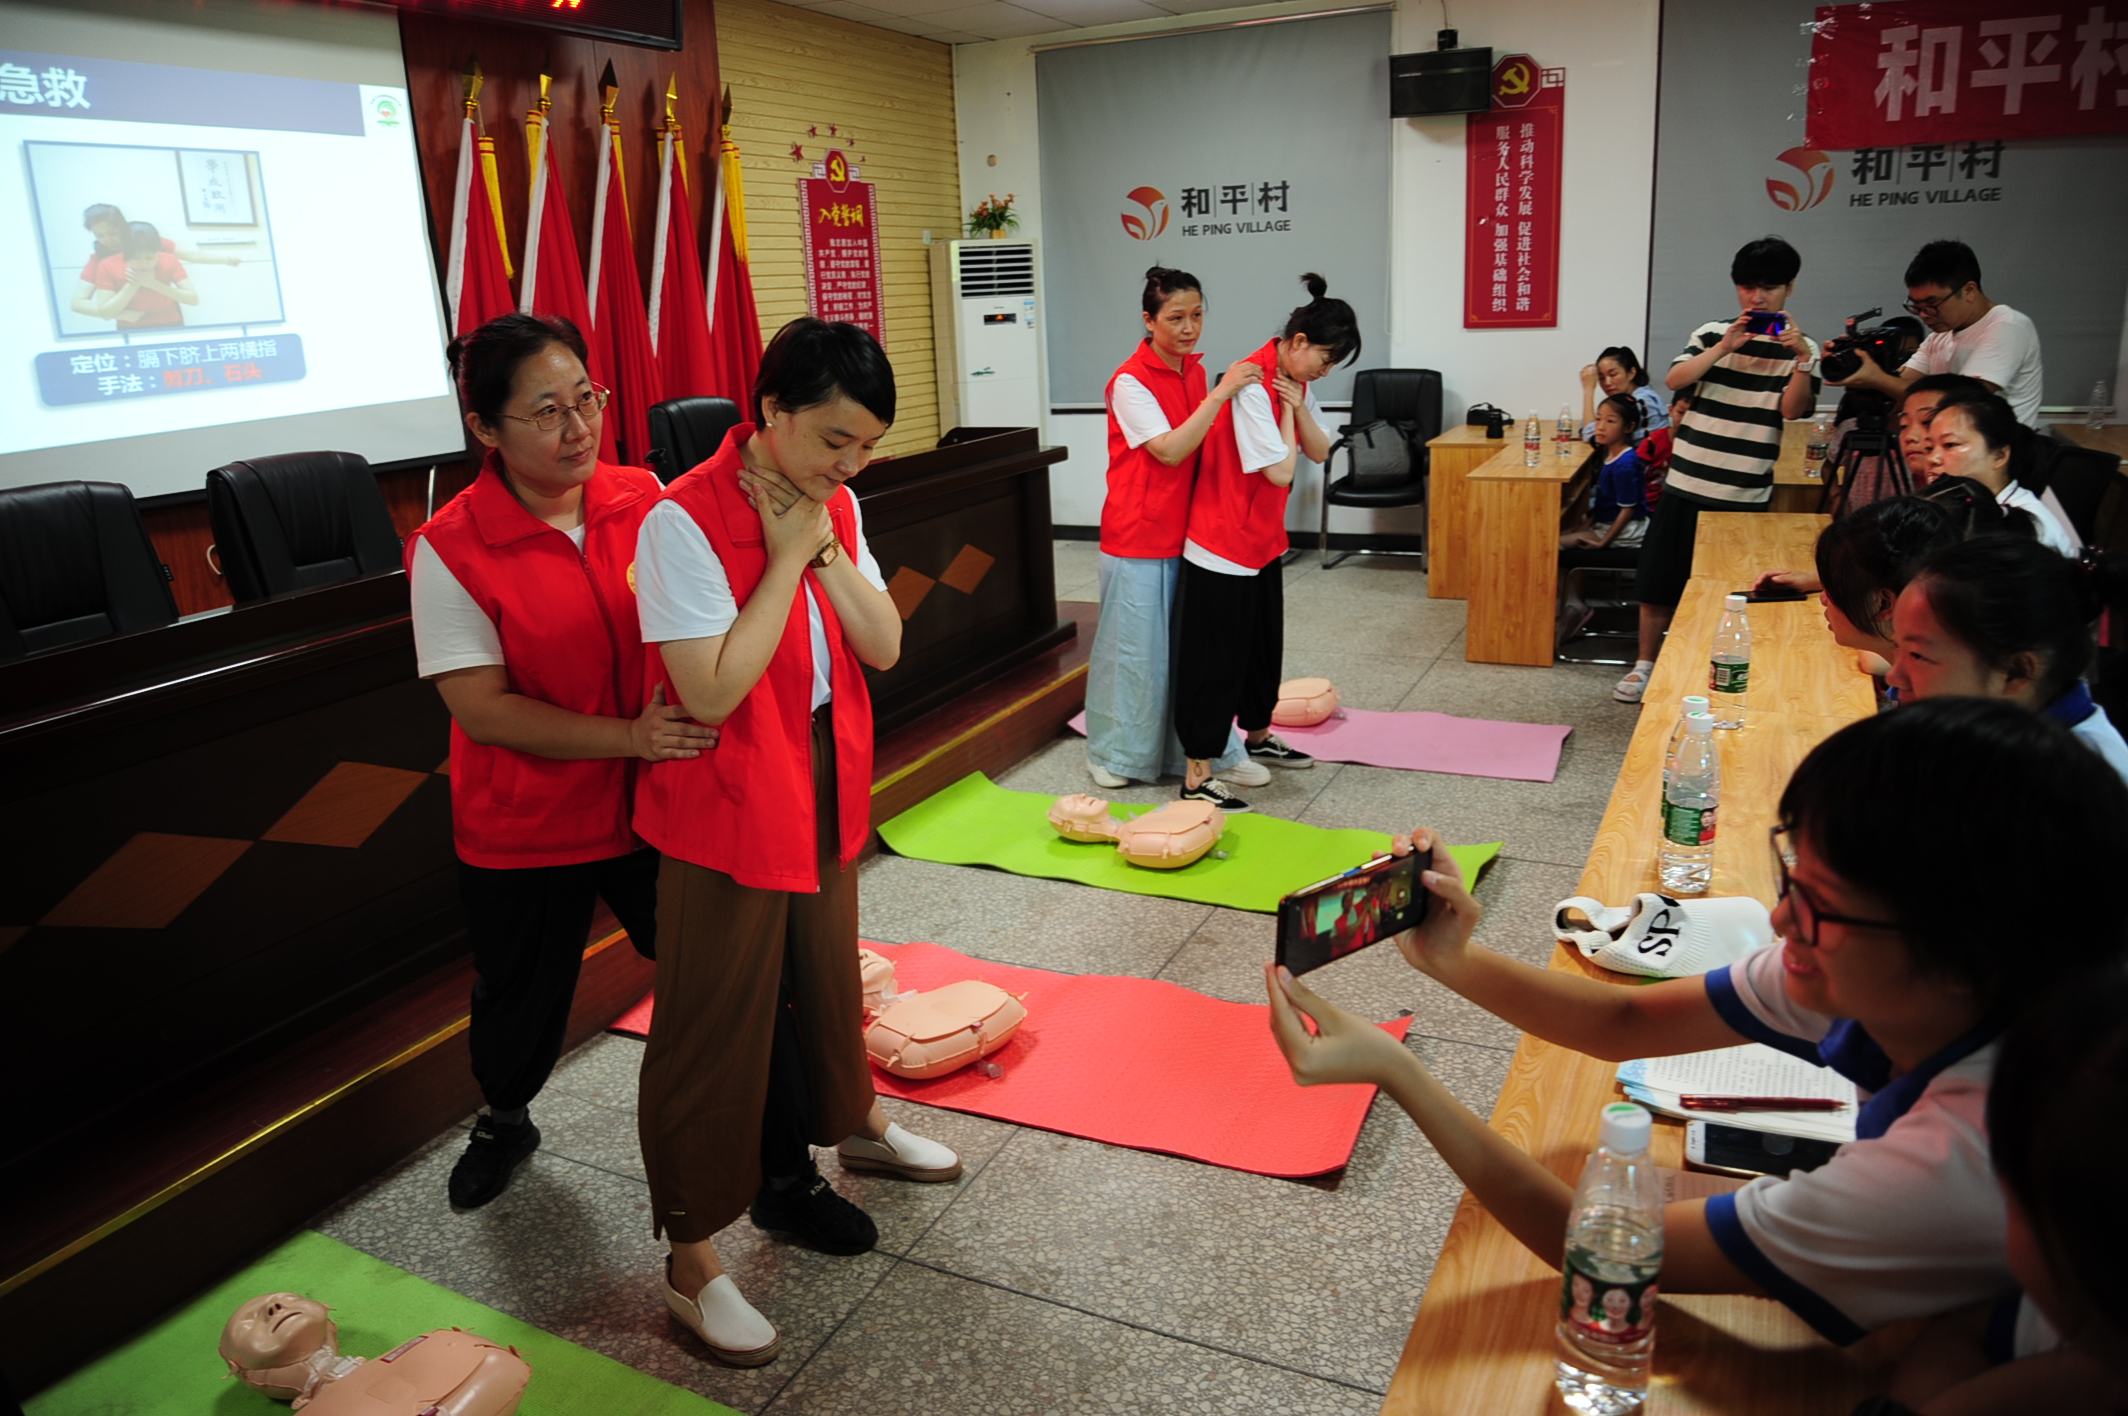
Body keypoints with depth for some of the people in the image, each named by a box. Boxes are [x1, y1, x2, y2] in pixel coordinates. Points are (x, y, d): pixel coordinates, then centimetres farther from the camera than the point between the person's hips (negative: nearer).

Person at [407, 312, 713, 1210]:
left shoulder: (644, 498, -4)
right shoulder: (452, 548, -15)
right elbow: (479, 705, -18)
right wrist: (629, 737, -25)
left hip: (655, 804, 2)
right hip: (524, 827, -2)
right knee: (523, 993, 20)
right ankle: (504, 1123, 52)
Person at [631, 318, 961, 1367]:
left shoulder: (832, 505, 1)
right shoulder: (685, 520, -21)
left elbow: (883, 647, -3)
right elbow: (713, 692, -26)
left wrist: (825, 545, -15)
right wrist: (785, 557, -23)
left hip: (828, 785, 7)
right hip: (727, 810, -7)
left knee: (822, 972, 26)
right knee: (714, 1029, 3)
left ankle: (851, 1127, 51)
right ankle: (691, 1260, 19)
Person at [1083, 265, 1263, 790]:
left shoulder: (1195, 370, 7)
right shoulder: (1130, 381, -14)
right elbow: (1169, 450, -24)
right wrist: (1220, 394, -27)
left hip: (1186, 532, 6)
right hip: (1139, 538, -6)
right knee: (1135, 647, 4)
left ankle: (1212, 751, 22)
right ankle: (1115, 753, 22)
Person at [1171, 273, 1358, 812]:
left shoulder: (1294, 381, 6)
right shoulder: (1252, 387, -24)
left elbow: (1319, 452, 7)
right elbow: (1280, 471, -25)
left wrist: (1299, 407, -9)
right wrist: (1287, 410, -13)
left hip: (1263, 539, 9)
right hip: (1224, 542, -9)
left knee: (1264, 642, 21)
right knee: (1216, 657, -5)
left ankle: (1258, 736, 41)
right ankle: (1197, 777, 1)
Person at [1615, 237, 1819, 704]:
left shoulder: (1798, 348, 3)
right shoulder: (1712, 333, 5)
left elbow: (1793, 409, -10)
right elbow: (1675, 378, -10)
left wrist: (1802, 359, -23)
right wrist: (1724, 347, -21)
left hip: (1746, 495, -1)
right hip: (1685, 485, 1)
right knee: (1658, 582, 7)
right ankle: (1645, 664, 21)